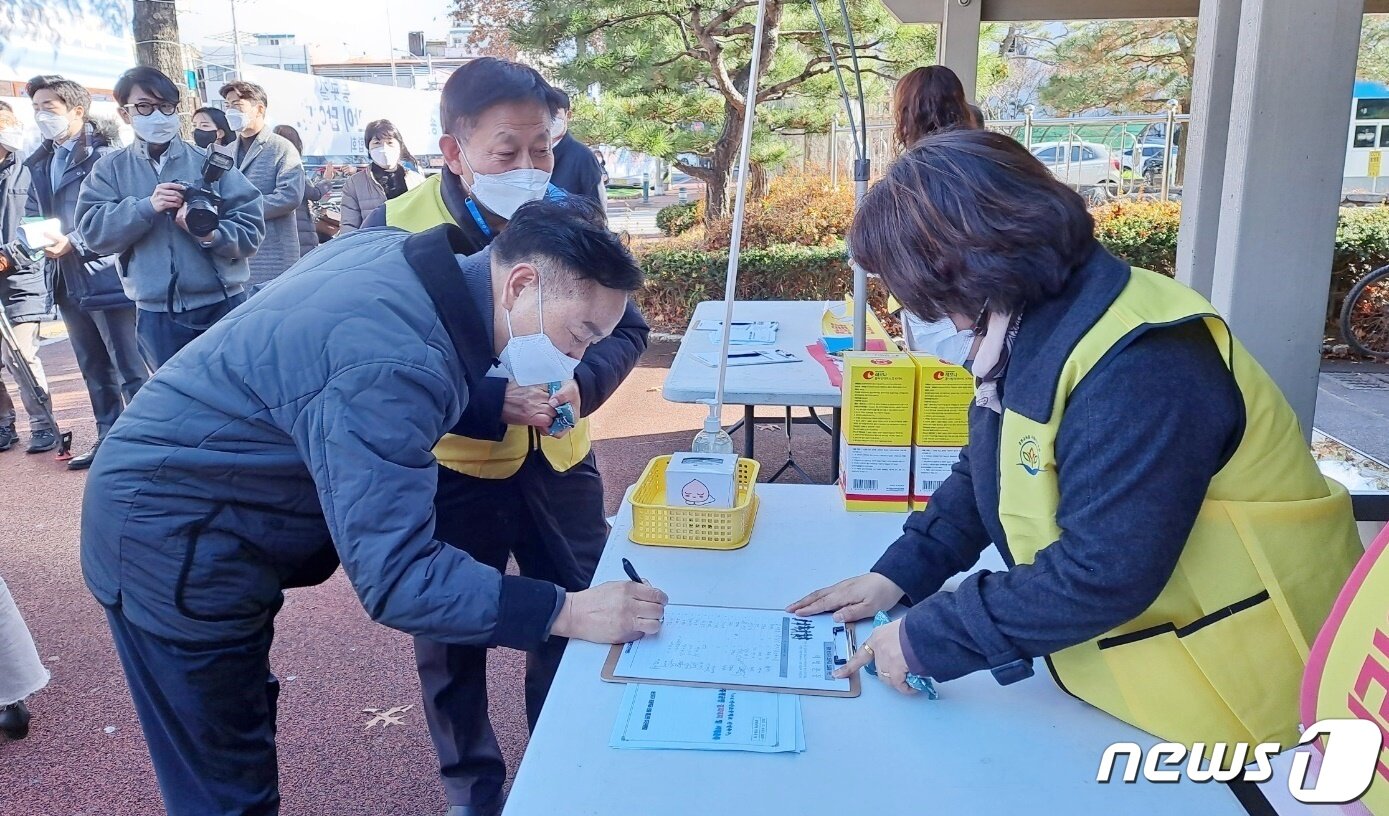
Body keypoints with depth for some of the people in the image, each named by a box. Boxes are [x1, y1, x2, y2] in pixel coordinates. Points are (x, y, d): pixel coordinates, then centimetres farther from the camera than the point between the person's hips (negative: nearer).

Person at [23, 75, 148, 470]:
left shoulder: (103, 156, -9)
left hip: (106, 276, -8)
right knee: (95, 371, 16)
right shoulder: (40, 162, 16)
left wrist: (73, 243, -21)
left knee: (131, 371, -3)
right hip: (67, 281, 9)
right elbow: (33, 214, 19)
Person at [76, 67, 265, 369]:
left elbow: (251, 230, -4)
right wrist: (147, 206, -17)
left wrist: (211, 235, -23)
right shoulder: (109, 170, 8)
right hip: (157, 314, 2)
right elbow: (94, 233, -3)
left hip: (223, 304, -1)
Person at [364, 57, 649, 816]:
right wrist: (491, 402, -28)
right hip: (448, 471, -2)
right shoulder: (395, 229, -15)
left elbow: (626, 327, 1)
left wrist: (582, 382, -19)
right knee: (452, 642, 16)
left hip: (559, 463, 3)